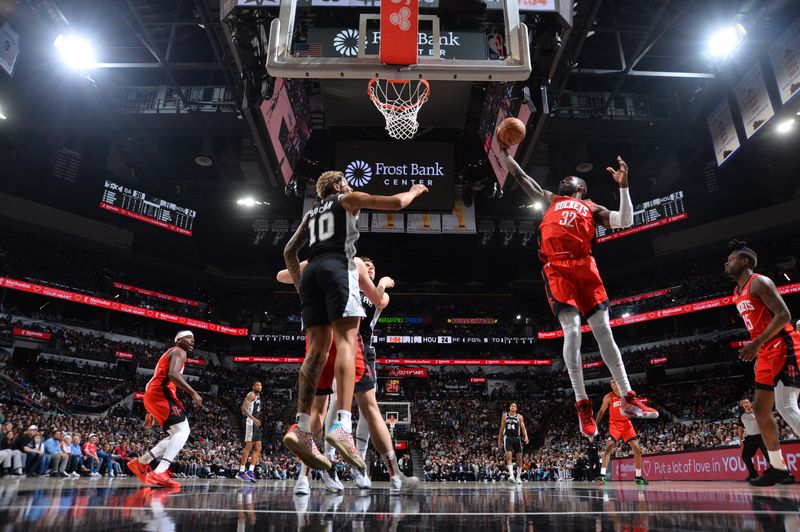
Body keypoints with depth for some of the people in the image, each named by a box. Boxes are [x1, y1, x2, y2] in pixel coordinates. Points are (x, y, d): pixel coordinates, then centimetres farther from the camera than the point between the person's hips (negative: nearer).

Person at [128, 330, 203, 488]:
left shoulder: (170, 354, 31)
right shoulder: (179, 351, -1)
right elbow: (173, 374, -21)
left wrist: (151, 412, 31)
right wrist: (193, 393, -20)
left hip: (152, 395, 10)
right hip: (161, 393, -10)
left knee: (179, 434, 12)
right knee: (183, 431, -17)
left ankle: (141, 462, 13)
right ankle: (159, 473, -27)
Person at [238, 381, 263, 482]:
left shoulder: (258, 397, 22)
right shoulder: (251, 395, -6)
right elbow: (244, 408, -19)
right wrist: (254, 419, -27)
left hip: (256, 424, 10)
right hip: (250, 422, -10)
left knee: (258, 448, 6)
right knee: (248, 446, -11)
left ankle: (250, 471, 6)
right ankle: (241, 472, -8)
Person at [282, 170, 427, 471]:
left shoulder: (311, 214, 32)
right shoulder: (348, 199, 17)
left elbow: (289, 251, 28)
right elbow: (397, 202, 8)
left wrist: (300, 285, 31)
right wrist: (414, 191, 28)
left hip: (311, 271, 6)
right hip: (338, 266, -6)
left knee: (318, 348, -2)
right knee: (346, 341, -17)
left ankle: (302, 428, -14)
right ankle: (342, 425, -33)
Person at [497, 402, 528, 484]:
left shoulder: (519, 417, 3)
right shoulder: (504, 415, 7)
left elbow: (523, 427, -7)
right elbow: (502, 428, 12)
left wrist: (526, 436, -24)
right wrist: (499, 439, 12)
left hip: (517, 438, 1)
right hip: (507, 438, -1)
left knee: (519, 458, 4)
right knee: (509, 456, -18)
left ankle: (518, 477, 19)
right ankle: (511, 475, -24)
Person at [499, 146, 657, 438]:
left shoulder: (592, 208, 23)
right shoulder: (551, 199, 28)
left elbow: (625, 221, 8)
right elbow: (521, 177, 30)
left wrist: (623, 186, 1)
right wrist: (505, 153, 24)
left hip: (585, 266, 1)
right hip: (557, 269, -1)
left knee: (603, 329, -2)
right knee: (572, 330, -15)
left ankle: (628, 398, 6)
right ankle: (582, 404, -9)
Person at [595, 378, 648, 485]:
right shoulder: (609, 397, -9)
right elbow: (602, 411, -2)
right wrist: (595, 425, -9)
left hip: (627, 424, 3)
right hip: (614, 424, -3)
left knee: (637, 449, 0)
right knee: (608, 447, -20)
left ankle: (638, 477, 15)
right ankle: (602, 475, -21)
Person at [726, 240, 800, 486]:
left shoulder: (759, 282, -10)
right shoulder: (737, 294, 18)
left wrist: (756, 343, -26)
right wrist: (757, 352, 20)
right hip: (767, 353, 10)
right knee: (760, 407, 8)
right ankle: (778, 468, 15)